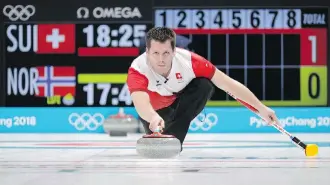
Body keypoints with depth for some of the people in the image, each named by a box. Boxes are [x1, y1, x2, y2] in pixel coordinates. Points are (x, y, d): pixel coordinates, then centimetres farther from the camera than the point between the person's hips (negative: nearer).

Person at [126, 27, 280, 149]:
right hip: (155, 111, 1)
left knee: (204, 85, -28)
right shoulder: (137, 70, -38)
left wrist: (261, 108, -26)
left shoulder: (188, 60, -34)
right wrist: (153, 118, -80)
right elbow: (140, 103, -56)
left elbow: (227, 83, -27)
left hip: (183, 102, -1)